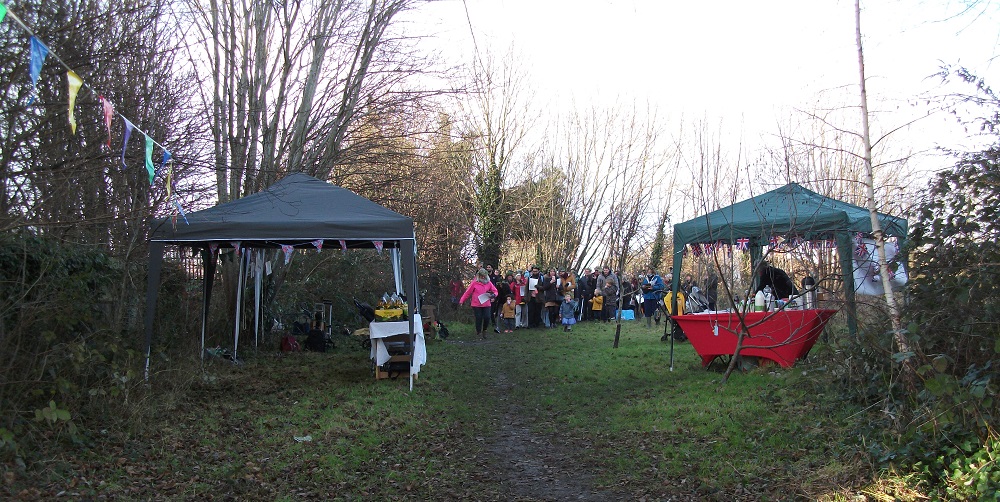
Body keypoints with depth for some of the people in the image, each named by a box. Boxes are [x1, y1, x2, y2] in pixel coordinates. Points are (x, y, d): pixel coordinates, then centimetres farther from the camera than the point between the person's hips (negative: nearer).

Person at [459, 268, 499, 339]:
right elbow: (468, 292, 1)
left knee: (487, 317, -6)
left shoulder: (488, 283, 5)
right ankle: (478, 332, 19)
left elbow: (495, 291, 11)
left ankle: (484, 330, 21)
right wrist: (461, 300, 1)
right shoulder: (474, 283, -3)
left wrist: (493, 295, -12)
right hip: (476, 305, -2)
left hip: (486, 304, 2)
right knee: (479, 318, 1)